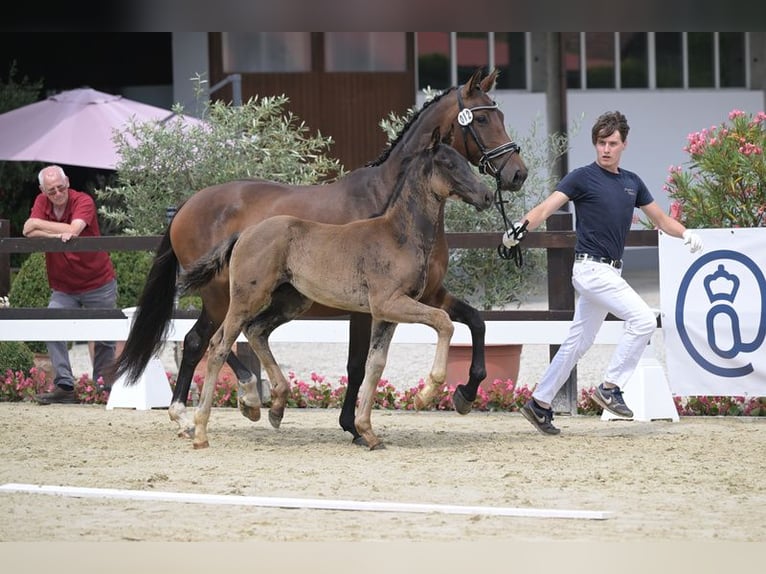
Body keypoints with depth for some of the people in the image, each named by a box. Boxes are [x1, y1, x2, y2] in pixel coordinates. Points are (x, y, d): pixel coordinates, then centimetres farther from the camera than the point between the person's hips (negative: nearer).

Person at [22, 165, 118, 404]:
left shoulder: (83, 201, -15)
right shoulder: (42, 202, -1)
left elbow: (73, 230, -31)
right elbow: (29, 232, -14)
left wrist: (38, 224, -22)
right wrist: (58, 235, -26)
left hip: (98, 284, -3)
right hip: (62, 288, 3)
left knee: (104, 338, 7)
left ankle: (104, 386, 21)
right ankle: (64, 386, -17)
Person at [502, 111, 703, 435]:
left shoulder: (631, 182, 13)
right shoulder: (583, 177, -7)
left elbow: (659, 218, 20)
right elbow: (547, 207, -18)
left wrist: (685, 234, 0)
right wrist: (523, 226, -37)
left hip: (610, 272, 7)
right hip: (591, 269, -7)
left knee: (579, 341, 11)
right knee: (643, 319, -17)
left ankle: (540, 403, 17)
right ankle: (610, 387, -9)